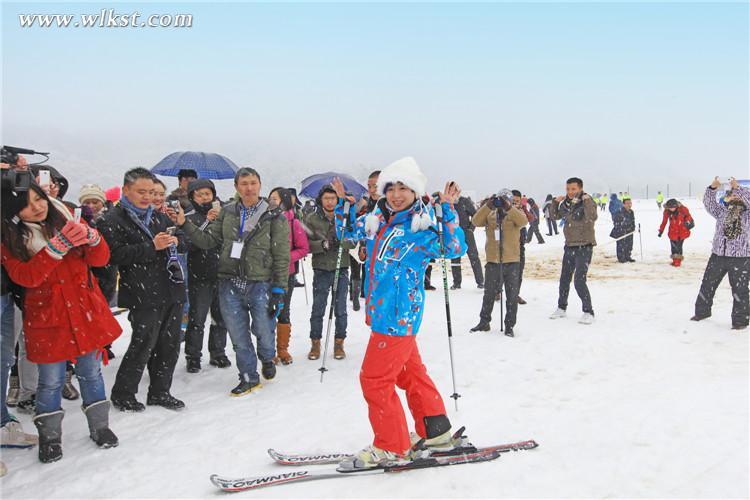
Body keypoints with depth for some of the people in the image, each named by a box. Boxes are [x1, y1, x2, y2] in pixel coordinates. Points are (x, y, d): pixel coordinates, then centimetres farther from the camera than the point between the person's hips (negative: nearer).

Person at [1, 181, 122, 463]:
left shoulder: (66, 219, 2)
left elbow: (100, 258, -2)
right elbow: (24, 276, -18)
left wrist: (90, 237, -24)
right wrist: (58, 246, -29)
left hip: (86, 311, 2)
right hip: (47, 317, -2)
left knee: (91, 373, 11)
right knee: (51, 381, 6)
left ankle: (99, 426, 28)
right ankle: (49, 437, 26)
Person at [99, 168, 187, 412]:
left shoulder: (158, 216, 17)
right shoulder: (113, 220, -3)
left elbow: (182, 240, 23)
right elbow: (116, 255, -15)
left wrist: (176, 241, -1)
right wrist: (152, 247, -20)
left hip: (171, 291, 7)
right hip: (144, 296, -7)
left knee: (170, 344, 11)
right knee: (143, 345, -2)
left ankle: (160, 392, 26)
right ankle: (122, 394, 18)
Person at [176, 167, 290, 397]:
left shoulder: (274, 217, -2)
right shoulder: (227, 212, 8)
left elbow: (282, 256, -4)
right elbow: (208, 240, 8)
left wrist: (279, 289, -8)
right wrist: (185, 224, -5)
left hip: (261, 284, -3)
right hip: (230, 284, 3)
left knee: (263, 330, 1)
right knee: (238, 335, 8)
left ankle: (267, 358, 36)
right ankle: (249, 377, 27)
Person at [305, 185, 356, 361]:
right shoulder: (311, 219, -2)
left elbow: (354, 240, -4)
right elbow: (306, 244, -5)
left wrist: (341, 242, -23)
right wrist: (323, 244, -22)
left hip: (341, 268, 1)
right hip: (321, 269, 0)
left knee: (340, 309, 9)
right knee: (318, 309, 7)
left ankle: (339, 343, 23)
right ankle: (315, 343, 21)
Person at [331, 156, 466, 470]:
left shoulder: (422, 228, -10)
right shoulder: (376, 221, 11)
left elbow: (454, 249, -21)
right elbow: (348, 232, 25)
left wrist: (448, 210, -26)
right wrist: (342, 203, 13)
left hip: (400, 316, -8)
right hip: (383, 313, 8)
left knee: (374, 378, -3)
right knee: (410, 372, 18)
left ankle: (390, 447, 12)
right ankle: (435, 432, 34)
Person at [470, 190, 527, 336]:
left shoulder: (515, 214, 2)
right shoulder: (489, 215, 5)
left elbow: (523, 221, -20)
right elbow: (476, 221, -12)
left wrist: (508, 208, -29)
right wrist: (488, 206, -23)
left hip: (512, 261, -1)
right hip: (492, 261, 1)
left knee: (512, 296, 5)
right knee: (489, 294, 11)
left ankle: (509, 325, 15)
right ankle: (484, 322, 24)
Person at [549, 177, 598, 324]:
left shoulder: (587, 202, -13)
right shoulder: (567, 203, 5)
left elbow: (592, 218, -32)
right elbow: (555, 216, 19)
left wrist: (587, 201, -32)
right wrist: (555, 202, 4)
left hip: (584, 247, -7)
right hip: (569, 246, 7)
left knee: (579, 281, -13)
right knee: (564, 279, 16)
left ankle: (588, 312, 0)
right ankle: (561, 308, 33)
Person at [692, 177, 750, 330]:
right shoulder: (722, 211, 11)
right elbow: (709, 203, 1)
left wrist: (738, 187, -20)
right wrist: (713, 187, -11)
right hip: (718, 255, 4)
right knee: (707, 284, 13)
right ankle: (702, 311, 29)